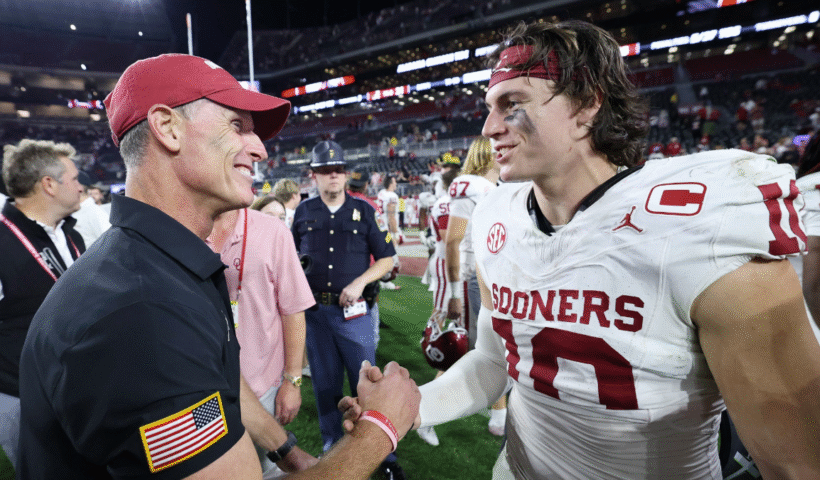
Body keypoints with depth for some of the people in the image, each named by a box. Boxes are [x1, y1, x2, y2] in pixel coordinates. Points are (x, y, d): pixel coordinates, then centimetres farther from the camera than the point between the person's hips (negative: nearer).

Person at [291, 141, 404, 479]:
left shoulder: (363, 210, 1)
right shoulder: (303, 212, 7)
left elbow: (386, 259, 1)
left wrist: (359, 282, -12)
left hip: (353, 311, -2)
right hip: (314, 310, 2)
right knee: (324, 382, 14)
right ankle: (331, 446, 34)